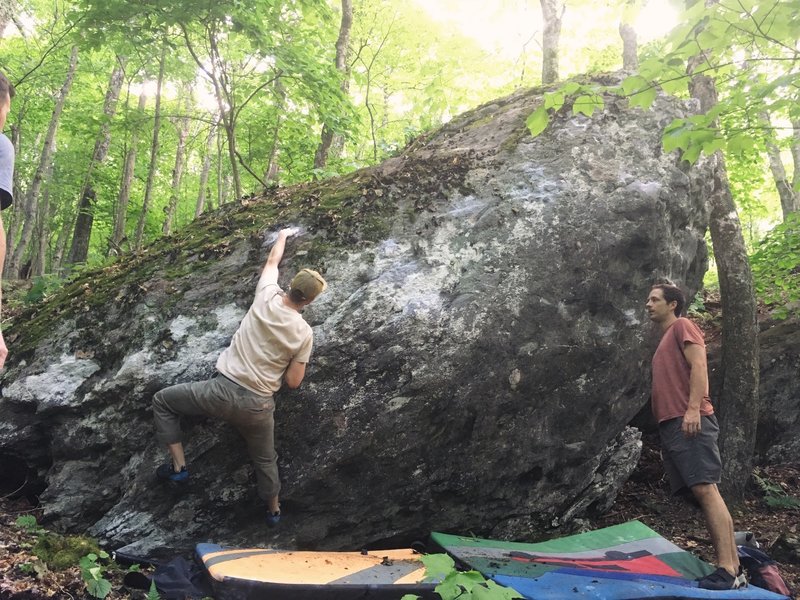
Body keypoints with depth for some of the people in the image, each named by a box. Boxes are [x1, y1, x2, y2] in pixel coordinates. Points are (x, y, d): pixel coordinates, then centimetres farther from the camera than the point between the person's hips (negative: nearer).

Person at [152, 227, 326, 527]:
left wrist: (282, 235, 32)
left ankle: (178, 466, 16)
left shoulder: (266, 298, -7)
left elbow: (272, 262, 15)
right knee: (265, 458, 28)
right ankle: (273, 510, 46)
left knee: (162, 400, 20)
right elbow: (293, 382, -2)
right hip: (258, 406, 2)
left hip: (223, 391, -1)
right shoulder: (304, 333, -7)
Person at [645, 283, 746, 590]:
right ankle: (734, 568, 6)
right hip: (671, 424, 9)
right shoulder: (665, 340, 29)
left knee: (705, 489, -15)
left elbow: (699, 365, -11)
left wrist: (693, 408, -22)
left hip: (689, 421, -9)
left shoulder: (682, 325, 4)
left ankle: (728, 570, -16)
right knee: (701, 492, 4)